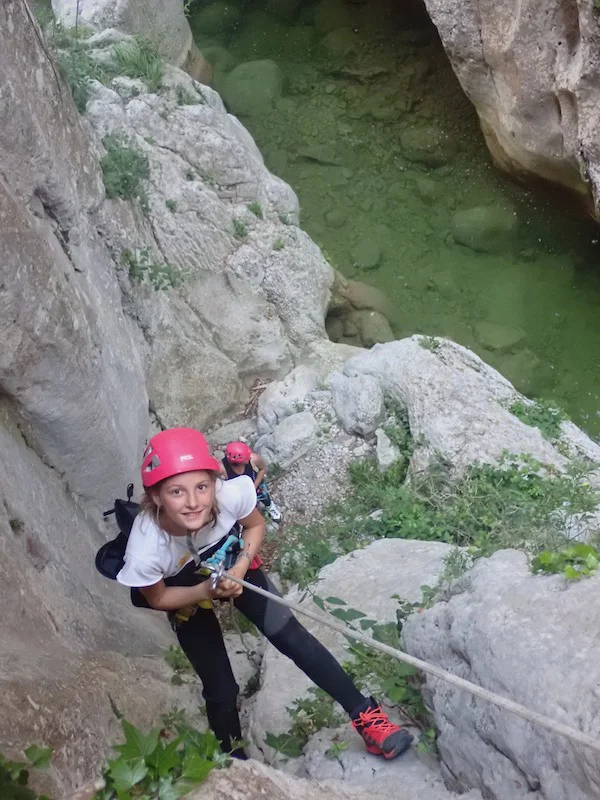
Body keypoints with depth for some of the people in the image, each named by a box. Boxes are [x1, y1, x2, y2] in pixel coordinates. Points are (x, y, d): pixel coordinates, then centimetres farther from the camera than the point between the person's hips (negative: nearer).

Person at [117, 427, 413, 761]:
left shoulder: (230, 494, -38)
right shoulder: (145, 552, -40)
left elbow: (256, 524, -12)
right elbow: (158, 599, -17)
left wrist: (242, 565, -27)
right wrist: (207, 590, -32)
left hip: (231, 565, 1)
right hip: (186, 594, -1)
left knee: (292, 636, -8)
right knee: (221, 691, 1)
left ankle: (365, 714, 4)